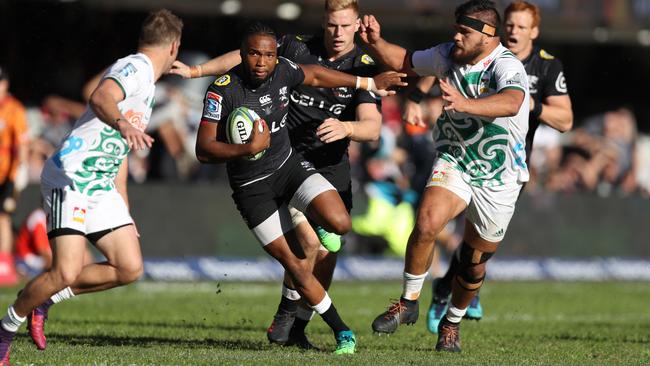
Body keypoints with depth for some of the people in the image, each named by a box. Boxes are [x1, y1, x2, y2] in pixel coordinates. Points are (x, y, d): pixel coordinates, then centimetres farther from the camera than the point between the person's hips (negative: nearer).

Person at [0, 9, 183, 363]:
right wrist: (123, 124, -50)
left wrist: (125, 214, 32)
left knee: (129, 268, -3)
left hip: (100, 187, 10)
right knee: (66, 272, -18)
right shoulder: (135, 67, -7)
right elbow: (100, 97, -30)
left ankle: (45, 300, 11)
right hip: (70, 180, -10)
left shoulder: (145, 82, 24)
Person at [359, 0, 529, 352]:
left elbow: (510, 103, -47)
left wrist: (464, 104, -62)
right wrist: (376, 42, -6)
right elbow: (404, 61, 13)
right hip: (453, 162, 3)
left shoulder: (507, 68, -25)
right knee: (427, 224, -25)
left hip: (498, 179, -3)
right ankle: (409, 302, -7)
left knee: (474, 261, 10)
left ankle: (452, 324, 35)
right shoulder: (447, 55, -4)